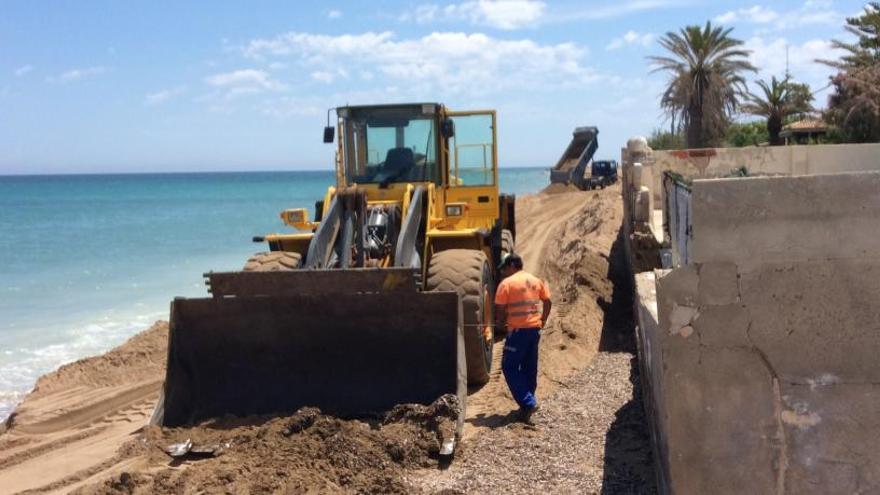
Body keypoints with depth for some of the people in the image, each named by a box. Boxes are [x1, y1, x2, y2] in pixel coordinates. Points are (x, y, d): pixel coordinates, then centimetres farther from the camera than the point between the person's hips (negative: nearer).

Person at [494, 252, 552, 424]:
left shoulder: (507, 283, -9)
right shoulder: (536, 281, 10)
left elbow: (500, 308, -11)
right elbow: (547, 302, 11)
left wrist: (500, 322, 7)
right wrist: (542, 320, 20)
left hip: (518, 330, -7)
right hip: (535, 328, 7)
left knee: (510, 367, -1)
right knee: (529, 368, 15)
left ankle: (528, 403, -11)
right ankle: (528, 402, 21)